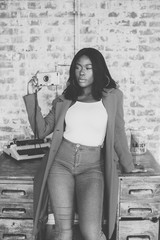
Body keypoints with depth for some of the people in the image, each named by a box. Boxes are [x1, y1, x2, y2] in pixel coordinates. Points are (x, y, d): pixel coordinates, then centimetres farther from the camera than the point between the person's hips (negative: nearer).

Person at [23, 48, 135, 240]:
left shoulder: (112, 96, 8)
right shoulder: (64, 99, 13)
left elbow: (118, 134, 13)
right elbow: (42, 130, 11)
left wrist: (129, 168, 15)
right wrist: (32, 96, 5)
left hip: (92, 167, -1)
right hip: (61, 163, 2)